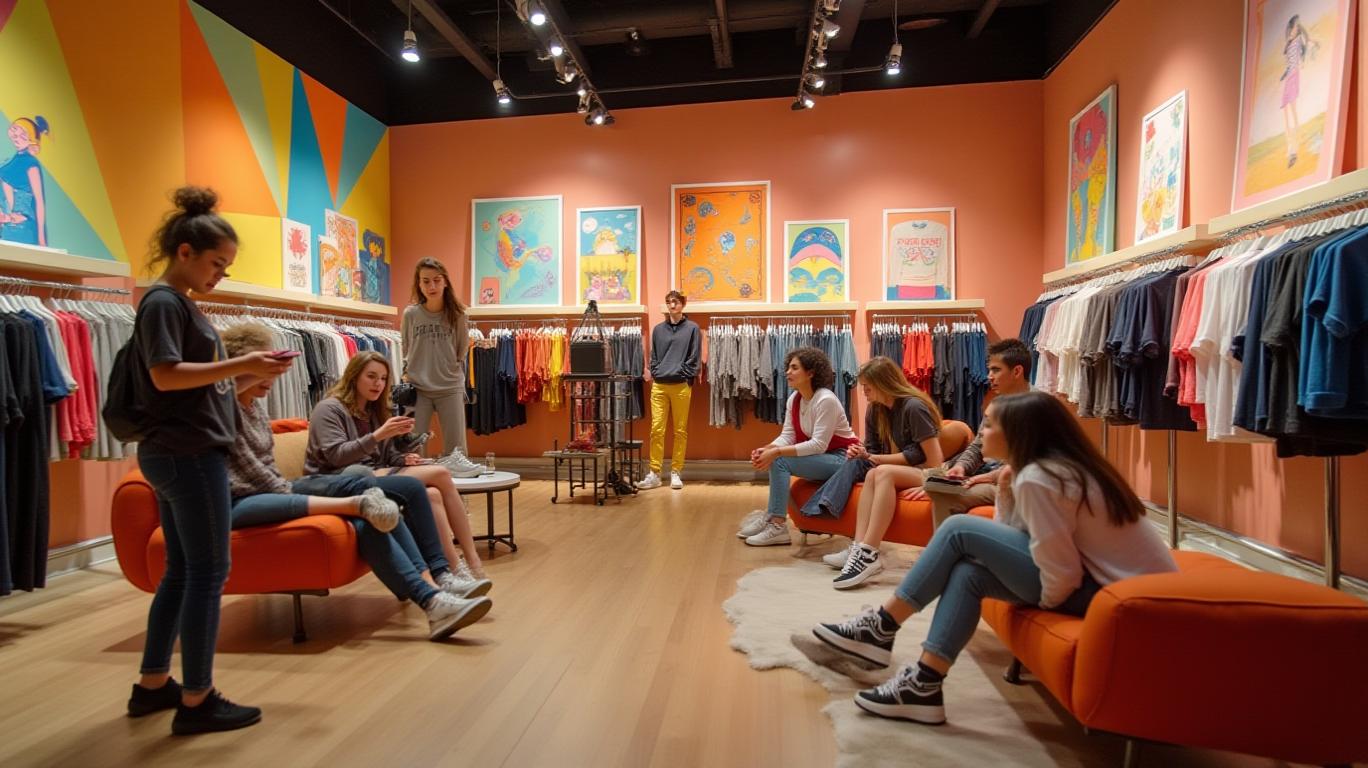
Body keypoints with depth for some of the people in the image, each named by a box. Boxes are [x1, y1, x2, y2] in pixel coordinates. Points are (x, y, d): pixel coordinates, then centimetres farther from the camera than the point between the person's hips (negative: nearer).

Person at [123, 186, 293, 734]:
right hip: (188, 455, -10)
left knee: (181, 571, 15)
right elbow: (166, 375, -22)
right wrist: (241, 365, -23)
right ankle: (196, 701, 6)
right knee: (209, 572, -4)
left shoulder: (180, 304, 18)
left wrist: (244, 377, 10)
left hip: (179, 454, 10)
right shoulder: (164, 301, -11)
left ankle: (152, 685, 27)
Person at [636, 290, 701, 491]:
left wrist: (684, 376, -7)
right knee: (656, 430, 0)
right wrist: (653, 374, 3)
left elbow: (694, 358, 0)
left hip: (681, 386, -3)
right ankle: (654, 473, 6)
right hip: (659, 386, 3)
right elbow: (654, 356, 16)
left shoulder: (692, 328, 4)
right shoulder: (658, 329, 14)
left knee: (680, 431, 3)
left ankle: (676, 472, 11)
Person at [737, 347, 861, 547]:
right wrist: (766, 449, -23)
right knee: (774, 459, -12)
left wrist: (777, 452, -31)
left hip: (841, 459, -8)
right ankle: (770, 516, -6)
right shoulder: (793, 400, 3)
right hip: (819, 459, 8)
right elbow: (787, 436, -1)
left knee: (780, 462, -23)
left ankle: (777, 526, -17)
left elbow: (819, 444, -27)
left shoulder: (826, 400, -22)